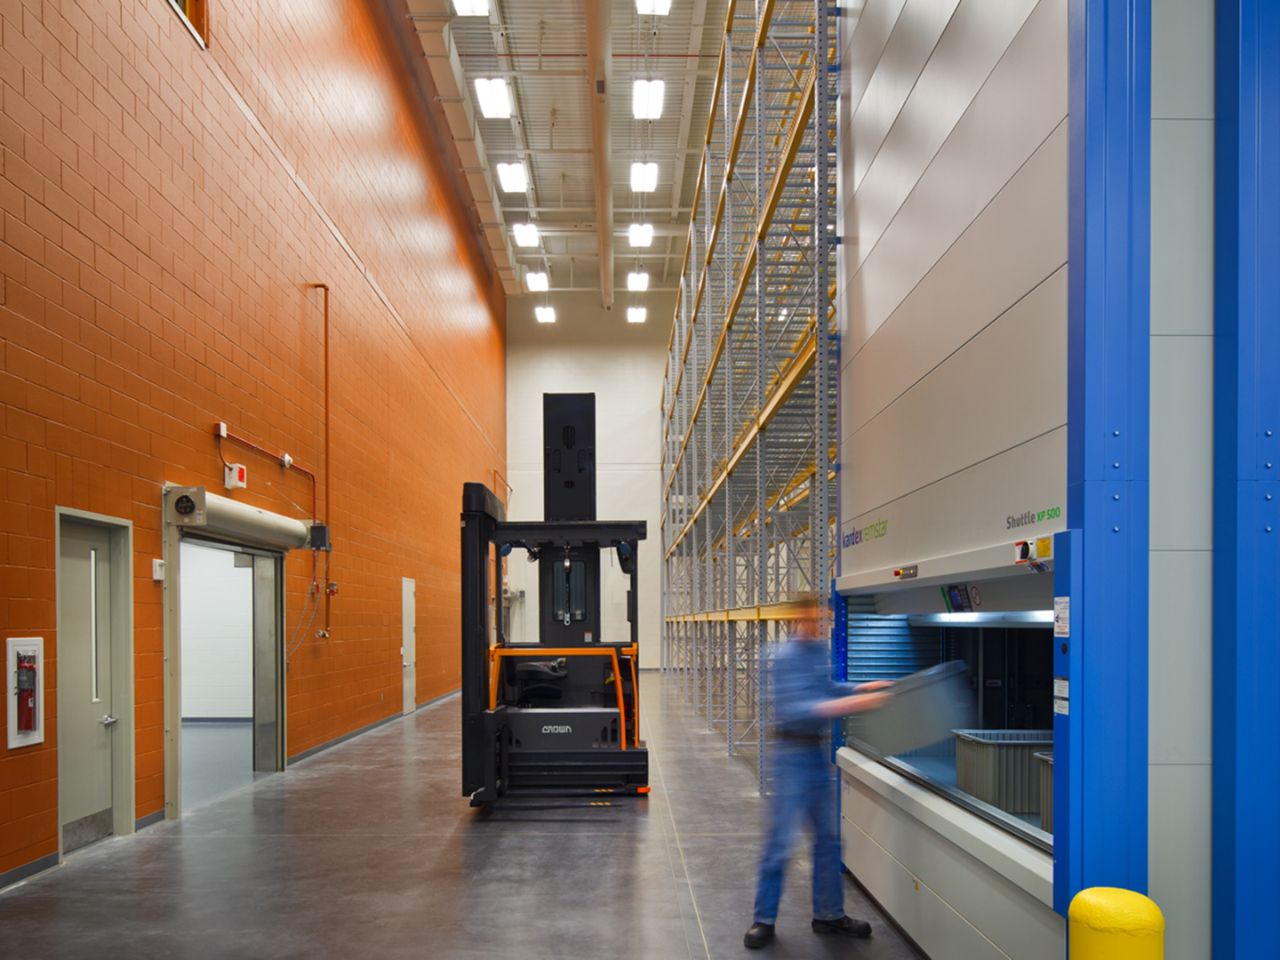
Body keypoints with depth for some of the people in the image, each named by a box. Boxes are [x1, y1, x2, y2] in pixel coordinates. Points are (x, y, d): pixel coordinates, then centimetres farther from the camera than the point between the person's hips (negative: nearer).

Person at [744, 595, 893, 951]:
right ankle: (764, 920, 6)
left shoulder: (820, 650, 8)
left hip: (819, 751, 8)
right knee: (780, 839, -4)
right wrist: (843, 706, -38)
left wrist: (861, 689, 13)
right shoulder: (788, 656, -18)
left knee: (828, 837, 13)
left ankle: (829, 914, 24)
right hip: (794, 751, -8)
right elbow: (795, 710, -29)